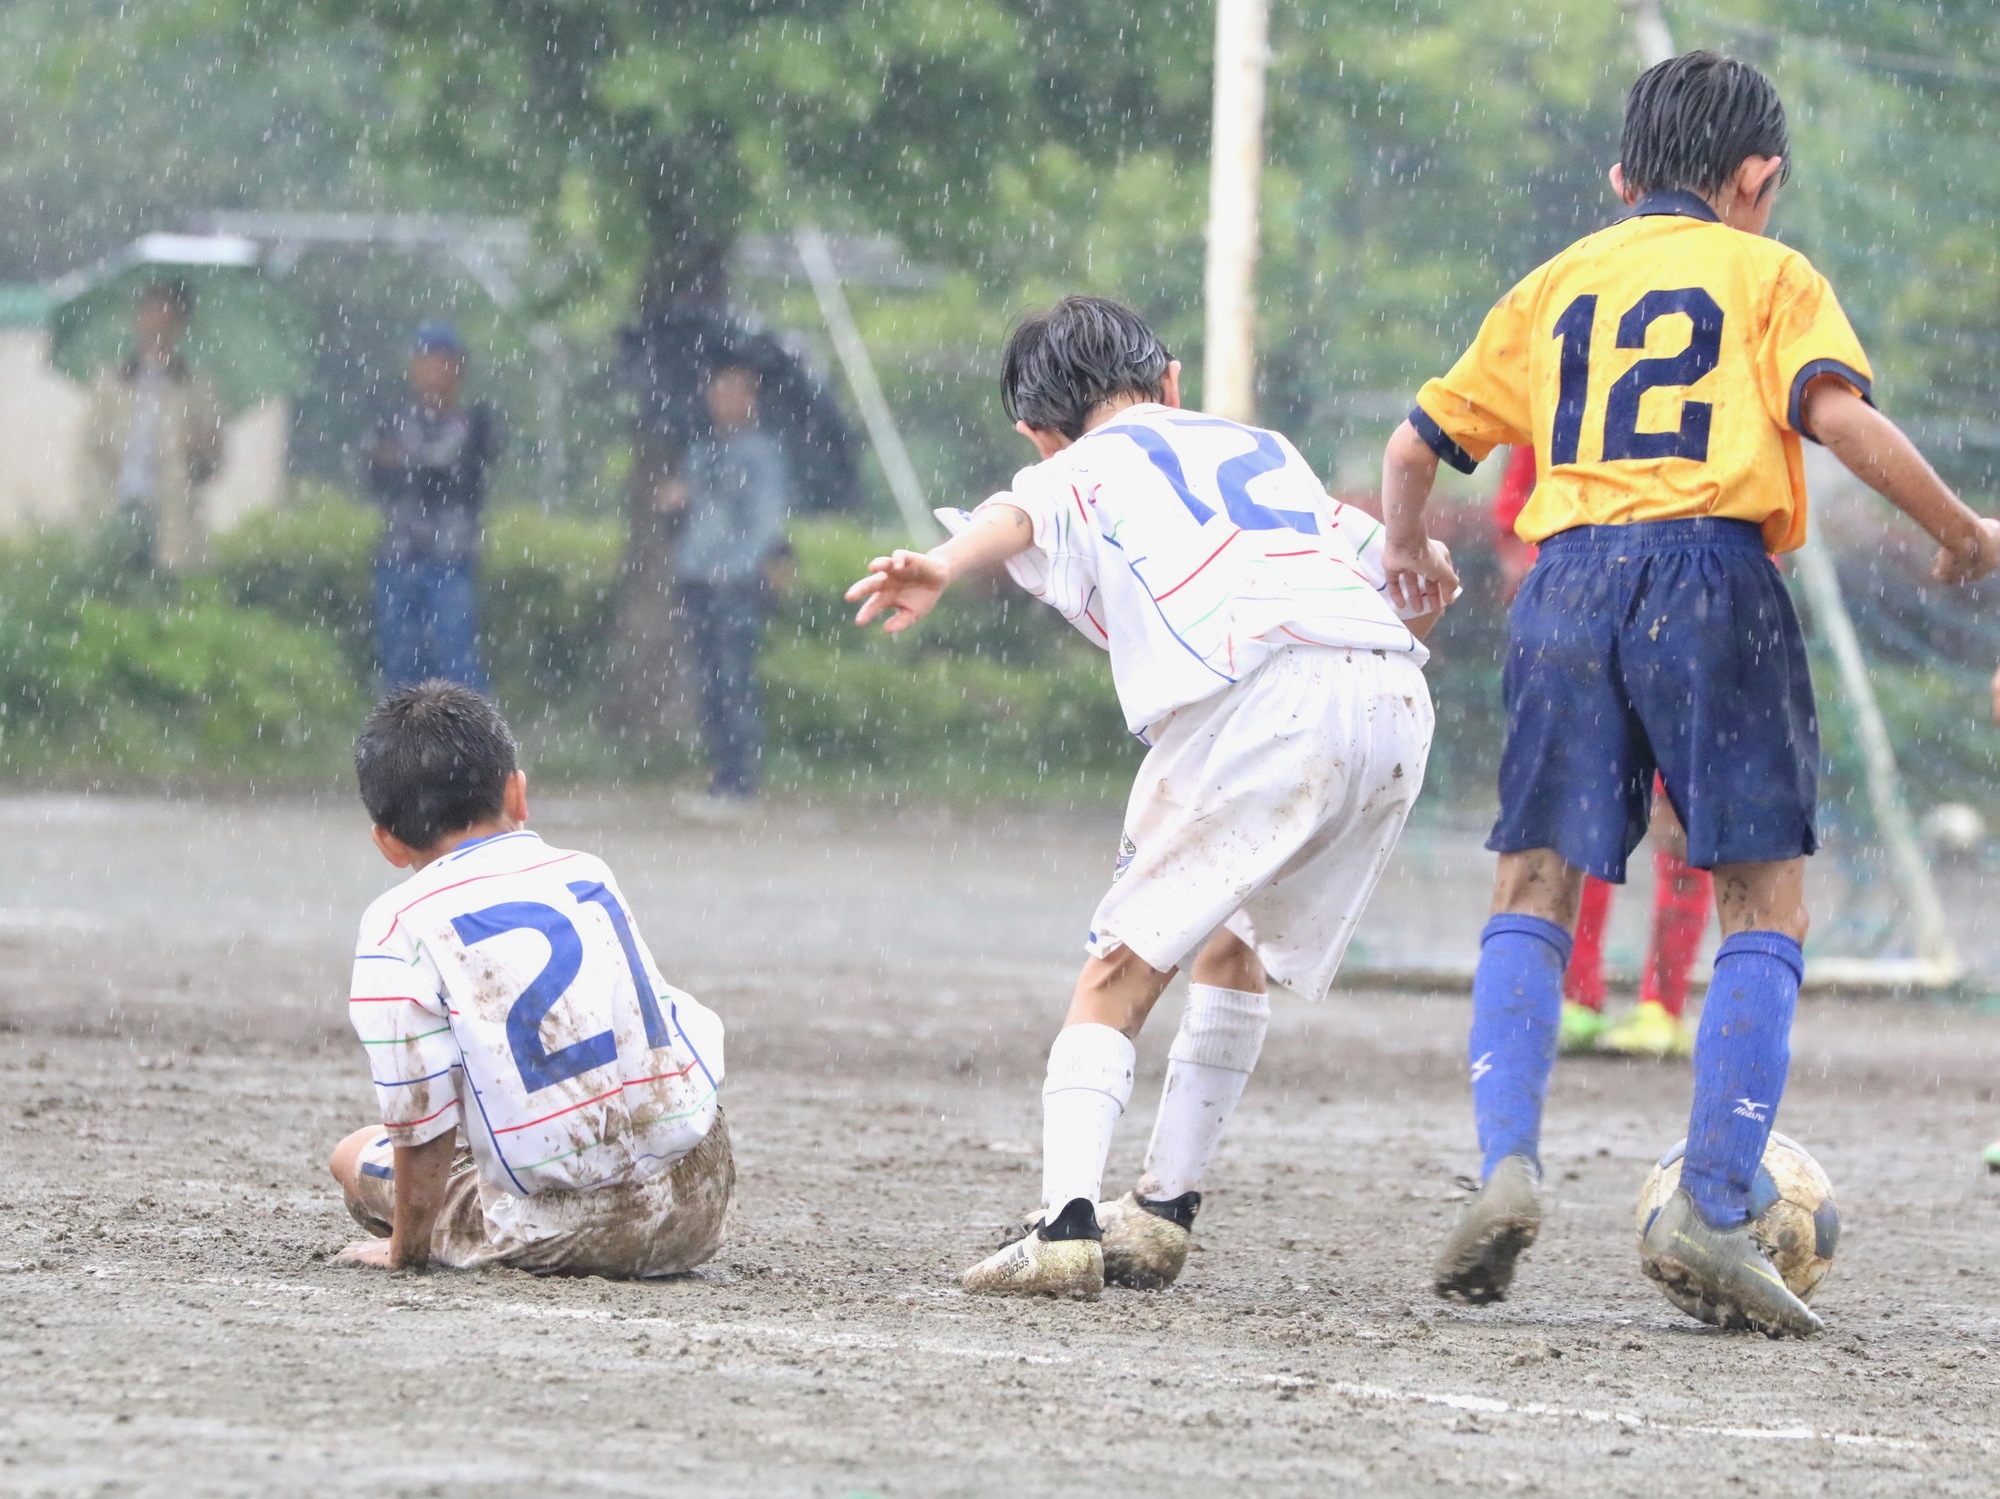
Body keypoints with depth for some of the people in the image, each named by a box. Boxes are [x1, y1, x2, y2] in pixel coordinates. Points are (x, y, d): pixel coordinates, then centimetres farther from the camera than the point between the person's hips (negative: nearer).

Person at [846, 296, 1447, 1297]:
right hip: (1395, 698, 5)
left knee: (1119, 973, 0)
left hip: (1257, 698, -5)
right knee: (1234, 955, 26)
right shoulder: (1267, 450, 34)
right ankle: (1162, 1213, 27)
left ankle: (1066, 1223, -17)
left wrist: (940, 569, -26)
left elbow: (1018, 516, -6)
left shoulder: (1080, 472, 19)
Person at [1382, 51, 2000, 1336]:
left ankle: (1508, 1165, -12)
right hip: (1712, 578, -3)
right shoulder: (1770, 276, 10)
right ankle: (1711, 1215, -11)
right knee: (1767, 906, 2)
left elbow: (1419, 442, 24)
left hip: (1570, 582, 3)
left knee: (1535, 891, 10)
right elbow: (1841, 415, -7)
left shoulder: (1555, 286, 22)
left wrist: (1408, 555, 44)